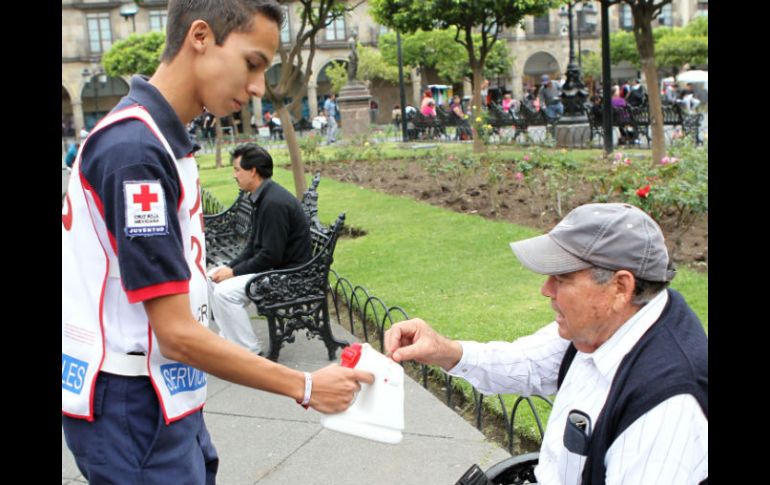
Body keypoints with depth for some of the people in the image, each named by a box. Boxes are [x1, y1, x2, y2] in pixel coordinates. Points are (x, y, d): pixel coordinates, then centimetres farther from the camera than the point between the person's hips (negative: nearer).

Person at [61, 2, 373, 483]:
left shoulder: (164, 137, 7)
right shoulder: (134, 149, -22)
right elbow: (178, 333, -22)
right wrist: (306, 387, -16)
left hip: (167, 401, 9)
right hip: (131, 409, -9)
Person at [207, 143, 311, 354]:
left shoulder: (274, 202, -23)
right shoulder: (263, 198, 9)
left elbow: (271, 256, -25)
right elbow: (253, 245, 15)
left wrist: (234, 272, -15)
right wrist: (229, 267, 2)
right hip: (270, 267, 11)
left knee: (225, 291, -24)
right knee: (213, 277, 10)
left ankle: (252, 354, -13)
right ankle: (229, 338, 14)